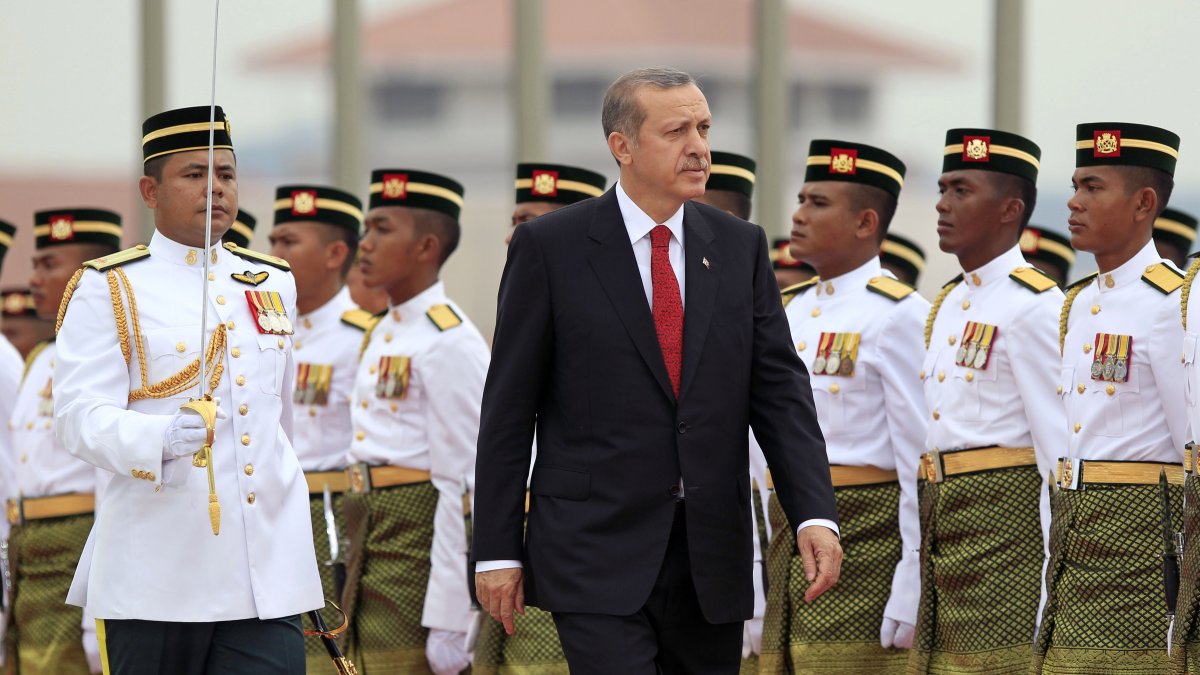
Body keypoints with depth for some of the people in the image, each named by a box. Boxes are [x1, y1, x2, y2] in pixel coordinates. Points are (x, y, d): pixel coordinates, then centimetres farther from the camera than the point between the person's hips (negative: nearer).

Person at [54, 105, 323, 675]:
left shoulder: (273, 284, 16)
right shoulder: (107, 290, -1)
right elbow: (79, 418, -12)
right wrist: (164, 439, -29)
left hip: (268, 573, 4)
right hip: (159, 573, -4)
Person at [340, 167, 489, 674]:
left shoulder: (450, 343, -13)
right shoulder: (380, 337, 16)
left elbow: (462, 485, -17)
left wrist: (448, 619, -20)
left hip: (419, 546, -9)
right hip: (369, 544, 9)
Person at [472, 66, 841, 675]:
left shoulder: (740, 247, 10)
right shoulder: (548, 247, -1)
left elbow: (779, 389, 5)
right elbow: (508, 408, 0)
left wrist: (814, 513, -10)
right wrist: (497, 550, -4)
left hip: (711, 557, 4)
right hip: (597, 553, -4)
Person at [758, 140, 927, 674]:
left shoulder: (896, 316, -9)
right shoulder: (792, 314, 16)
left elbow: (920, 459, -13)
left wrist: (911, 583, -18)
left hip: (863, 545, -8)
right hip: (791, 541, 8)